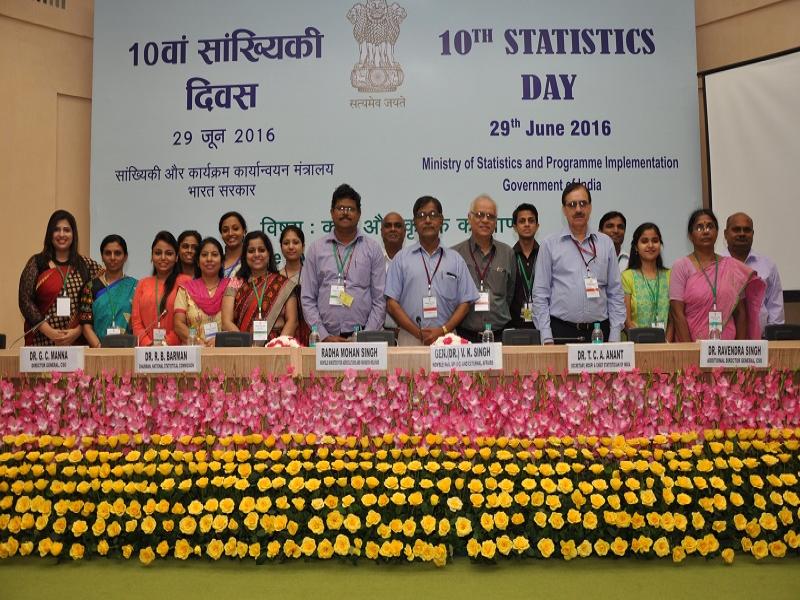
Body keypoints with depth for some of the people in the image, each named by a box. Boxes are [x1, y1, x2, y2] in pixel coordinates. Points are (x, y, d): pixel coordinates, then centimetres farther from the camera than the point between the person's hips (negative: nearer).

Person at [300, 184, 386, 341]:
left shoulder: (373, 249, 5)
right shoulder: (316, 249, 7)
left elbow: (380, 300, 2)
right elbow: (307, 299, 5)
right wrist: (324, 336, -4)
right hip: (326, 338, 1)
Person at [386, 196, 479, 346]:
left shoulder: (455, 259, 11)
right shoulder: (401, 258, 7)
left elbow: (465, 303, 7)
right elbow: (391, 304, 1)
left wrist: (443, 330, -7)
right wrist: (419, 333, -7)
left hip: (446, 338, 1)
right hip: (410, 338, -1)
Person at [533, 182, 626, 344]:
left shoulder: (606, 243, 9)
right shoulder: (549, 245, 3)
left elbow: (615, 293, 8)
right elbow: (540, 294, 1)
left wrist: (615, 336, 2)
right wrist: (546, 337, -6)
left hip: (599, 331, 2)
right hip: (561, 331, -2)